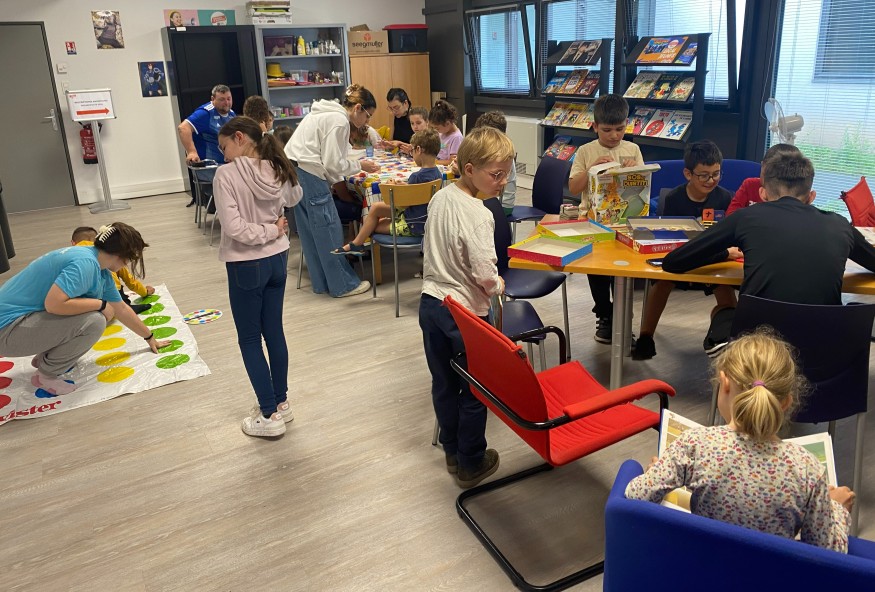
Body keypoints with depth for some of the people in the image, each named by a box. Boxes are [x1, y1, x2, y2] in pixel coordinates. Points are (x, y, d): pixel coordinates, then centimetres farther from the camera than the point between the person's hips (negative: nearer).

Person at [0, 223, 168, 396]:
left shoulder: (101, 271, 7)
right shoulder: (86, 263, -24)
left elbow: (121, 309, 18)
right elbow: (53, 304, -34)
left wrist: (150, 337, 25)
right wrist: (101, 304, -20)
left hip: (28, 316, 10)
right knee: (93, 322, -24)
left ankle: (45, 357, 19)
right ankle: (46, 375, -4)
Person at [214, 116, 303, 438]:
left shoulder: (227, 174, -19)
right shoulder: (278, 169, -2)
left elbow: (234, 228, -24)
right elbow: (295, 197, 20)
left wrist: (270, 231, -12)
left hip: (246, 266, -6)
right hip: (278, 259, 6)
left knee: (249, 339, 8)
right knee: (274, 332, 17)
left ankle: (270, 415, 13)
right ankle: (281, 402, 29)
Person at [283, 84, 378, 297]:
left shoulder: (329, 114, 19)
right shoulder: (339, 121, -12)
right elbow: (333, 163, -13)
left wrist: (355, 164, 12)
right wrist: (360, 165, -1)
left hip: (293, 170, 11)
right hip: (308, 174, -11)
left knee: (310, 231, 12)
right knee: (328, 229, -5)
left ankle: (321, 282, 20)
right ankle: (343, 284, 2)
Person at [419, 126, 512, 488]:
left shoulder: (439, 198, 1)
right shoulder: (478, 215, -23)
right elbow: (485, 275, -26)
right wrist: (498, 286, -5)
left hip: (430, 304, 8)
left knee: (443, 384, 19)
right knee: (474, 391, 10)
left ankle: (452, 452, 37)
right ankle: (470, 464, 24)